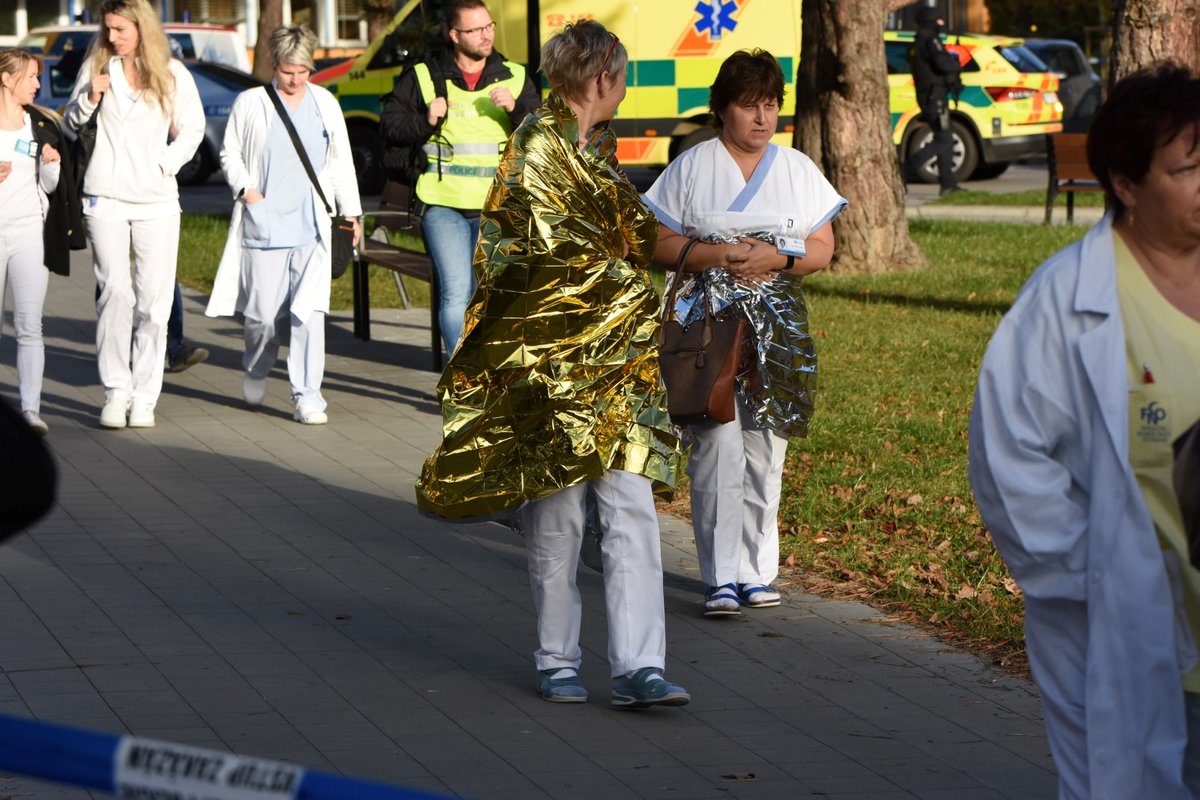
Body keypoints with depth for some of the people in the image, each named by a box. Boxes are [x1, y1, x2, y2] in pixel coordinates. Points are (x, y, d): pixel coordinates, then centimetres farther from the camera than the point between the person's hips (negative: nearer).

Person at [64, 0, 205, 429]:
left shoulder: (172, 74, 3)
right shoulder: (96, 66, 5)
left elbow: (192, 129, 11)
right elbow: (72, 122, 11)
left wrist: (166, 165, -3)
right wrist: (90, 97, -8)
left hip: (156, 200, 0)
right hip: (105, 197, 0)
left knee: (154, 299, -1)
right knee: (115, 290, -10)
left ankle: (144, 397, 5)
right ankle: (115, 390, -3)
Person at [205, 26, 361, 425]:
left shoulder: (325, 103, 10)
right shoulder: (250, 104, 2)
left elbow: (341, 162, 18)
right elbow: (230, 153, 9)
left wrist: (351, 211, 17)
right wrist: (244, 187, -8)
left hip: (312, 228, 1)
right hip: (263, 225, -1)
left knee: (309, 311, -9)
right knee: (263, 313, 1)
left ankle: (307, 396, -6)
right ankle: (256, 370, 32)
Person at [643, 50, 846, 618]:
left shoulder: (799, 170, 11)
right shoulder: (691, 168, 4)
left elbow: (822, 250, 7)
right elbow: (659, 244, 2)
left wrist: (776, 259, -12)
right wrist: (718, 254, -13)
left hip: (778, 324, 3)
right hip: (708, 319, -3)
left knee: (765, 449, 4)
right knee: (718, 446, -12)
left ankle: (757, 571, 14)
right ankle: (721, 578, -10)